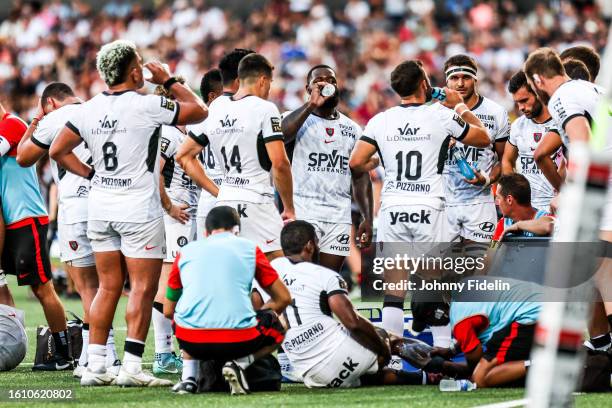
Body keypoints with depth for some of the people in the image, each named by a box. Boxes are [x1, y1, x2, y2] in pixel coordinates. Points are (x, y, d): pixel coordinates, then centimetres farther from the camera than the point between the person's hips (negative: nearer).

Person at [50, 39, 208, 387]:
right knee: (143, 289, -1)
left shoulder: (90, 109, 3)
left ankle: (95, 366, 11)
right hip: (139, 208, -6)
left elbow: (59, 151, 7)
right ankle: (132, 367, -6)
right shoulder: (147, 106, -14)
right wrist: (169, 81, 7)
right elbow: (199, 111, -2)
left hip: (101, 206, 6)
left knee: (109, 287, 12)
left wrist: (90, 174, 13)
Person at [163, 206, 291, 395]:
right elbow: (283, 298, 20)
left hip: (191, 341, 2)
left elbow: (168, 311, 26)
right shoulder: (249, 248, 16)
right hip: (238, 341, -2)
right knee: (277, 331, 30)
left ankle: (188, 376, 12)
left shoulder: (186, 251, 20)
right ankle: (239, 363, 0)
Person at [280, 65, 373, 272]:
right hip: (303, 213, -5)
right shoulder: (297, 118, 2)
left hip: (339, 217, 5)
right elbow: (280, 135, -22)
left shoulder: (352, 129, 16)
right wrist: (311, 105, -20)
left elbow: (361, 177, 16)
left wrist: (367, 218, 7)